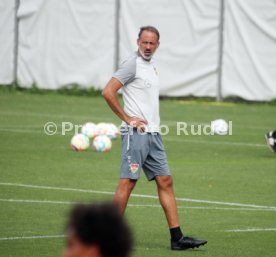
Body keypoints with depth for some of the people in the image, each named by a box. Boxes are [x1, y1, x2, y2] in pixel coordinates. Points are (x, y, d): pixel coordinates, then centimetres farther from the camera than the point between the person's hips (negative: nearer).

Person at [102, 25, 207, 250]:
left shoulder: (152, 66, 16)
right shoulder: (132, 64, -10)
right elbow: (108, 92, -17)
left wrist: (153, 123, 14)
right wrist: (126, 118, -14)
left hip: (153, 134, 9)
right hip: (136, 132, -9)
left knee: (165, 182, 6)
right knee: (128, 182, -9)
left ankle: (177, 238, 6)